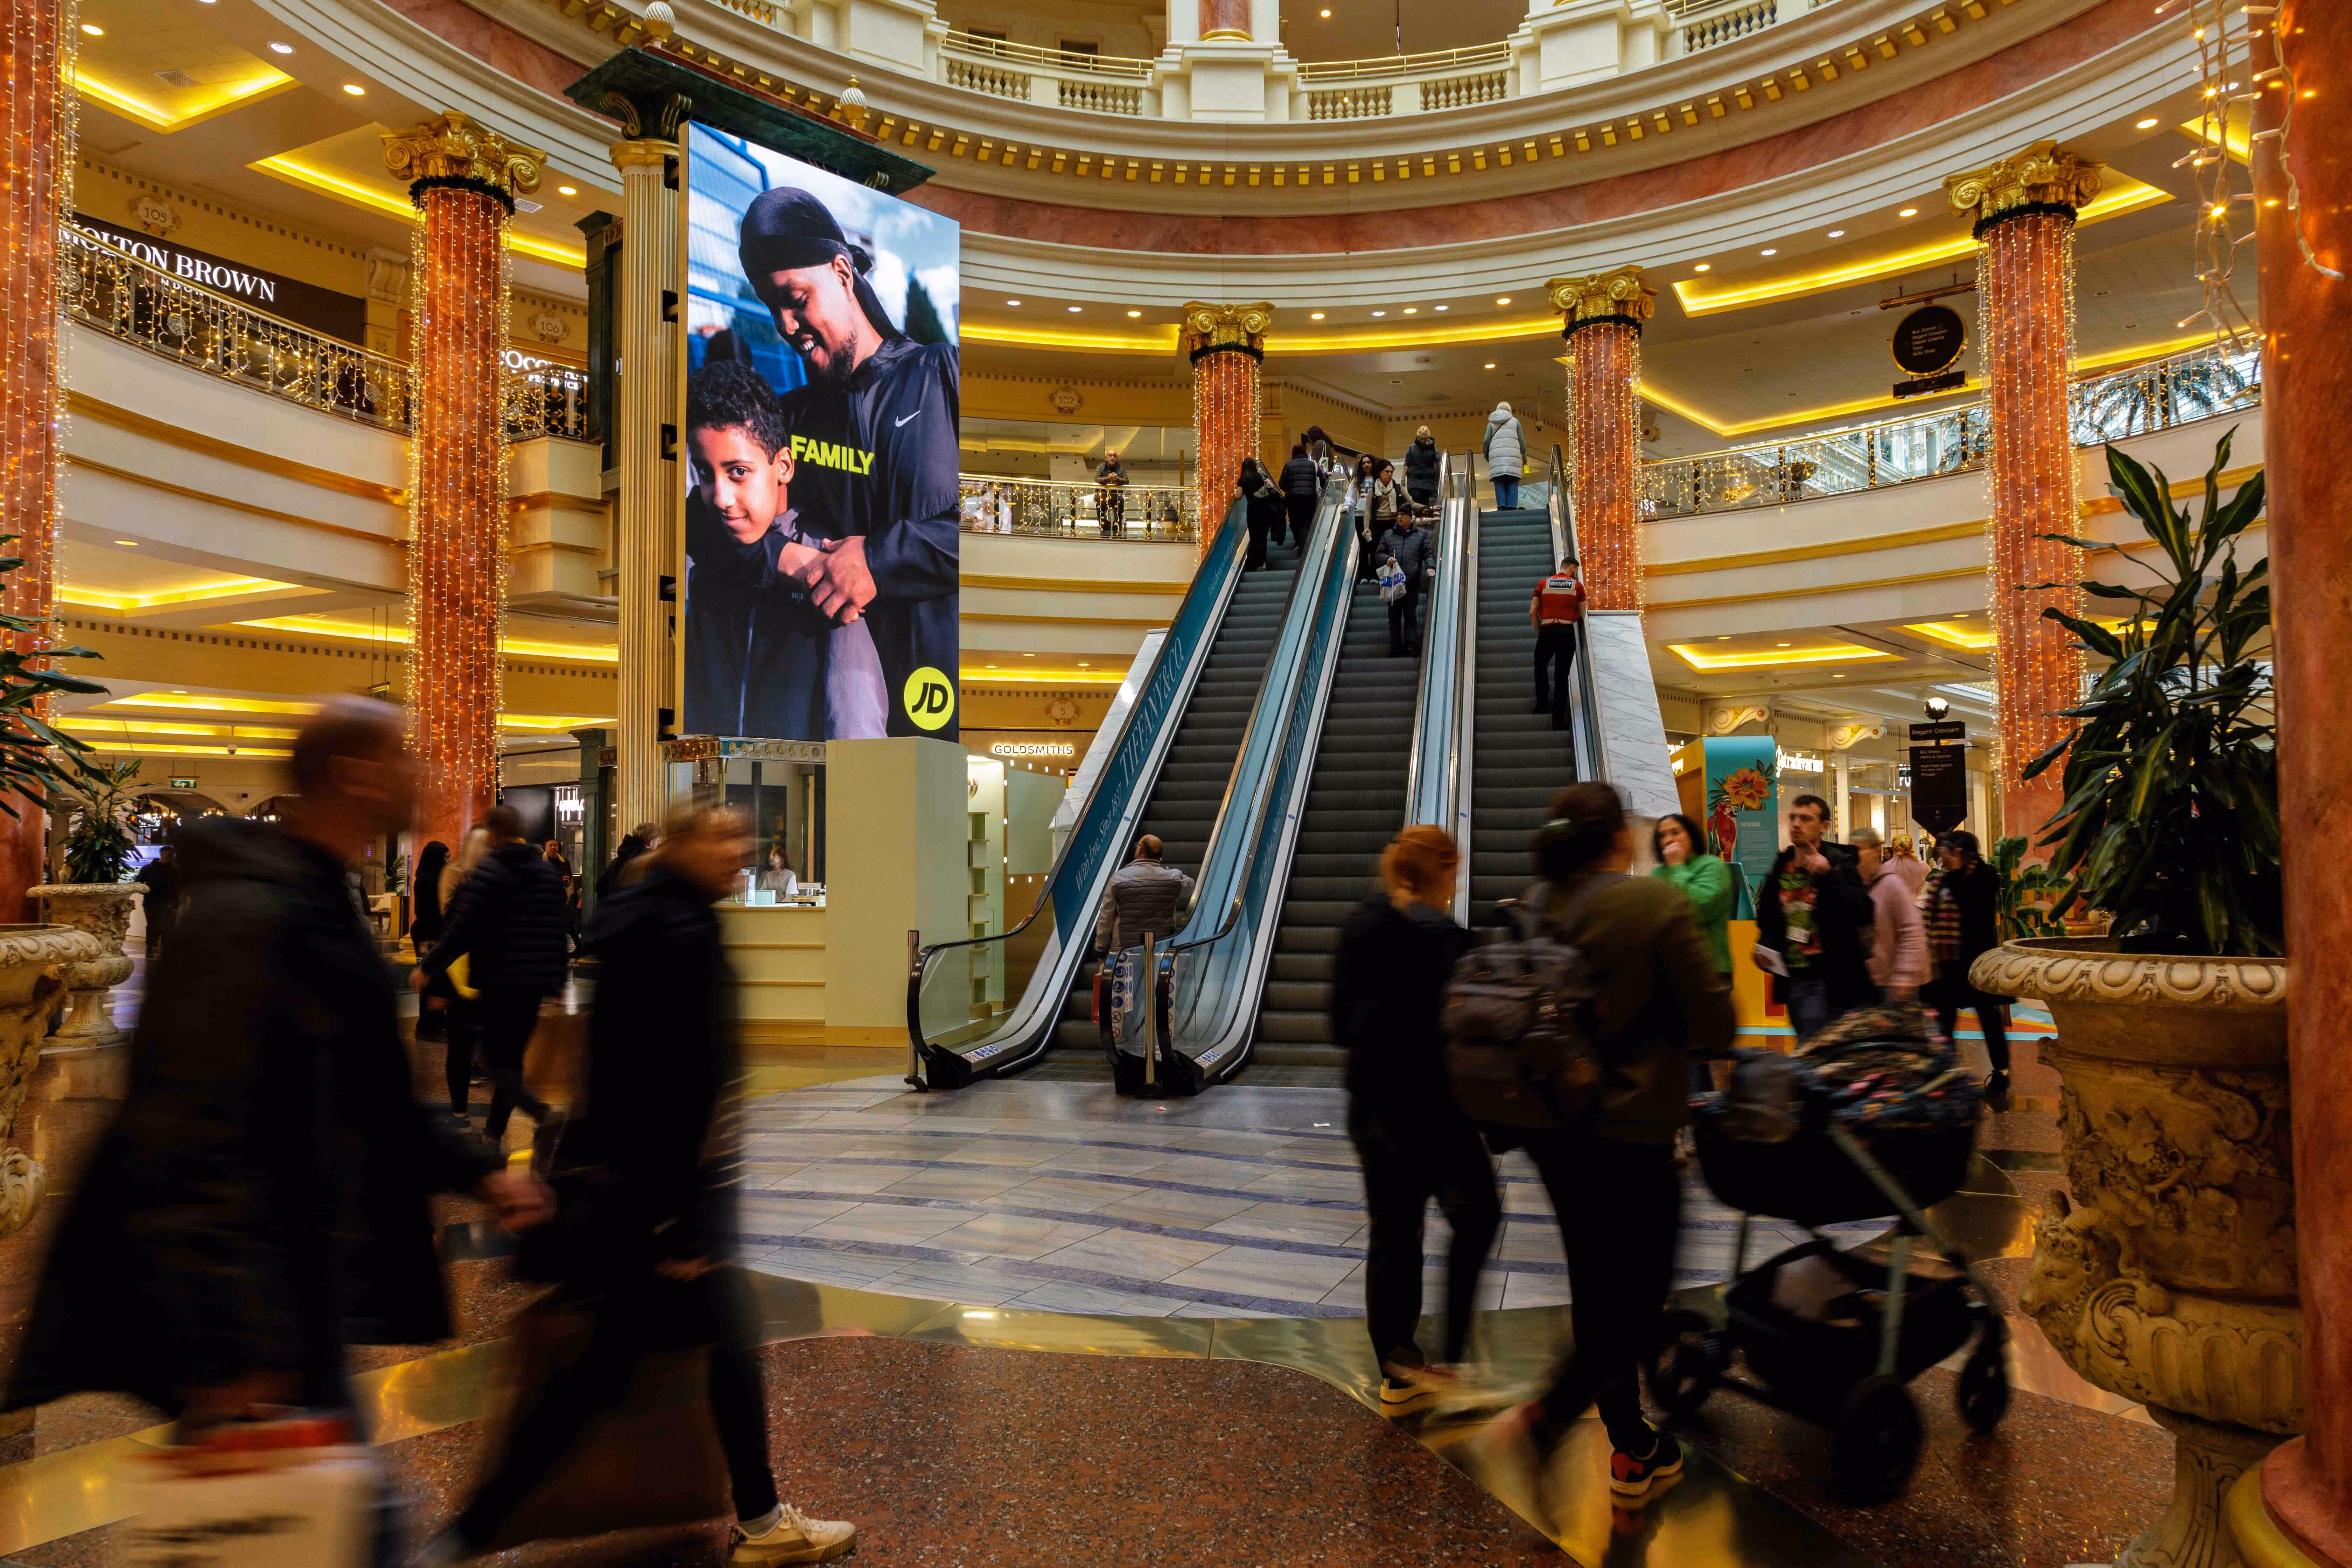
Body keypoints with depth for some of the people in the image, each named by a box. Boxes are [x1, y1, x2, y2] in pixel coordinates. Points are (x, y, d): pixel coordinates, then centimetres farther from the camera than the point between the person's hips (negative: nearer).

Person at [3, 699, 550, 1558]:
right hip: (250, 1336, -10)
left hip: (297, 1302, 10)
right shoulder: (245, 920, -21)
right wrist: (225, 1357, -26)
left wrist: (477, 1169, 10)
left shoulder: (325, 909, 11)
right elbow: (183, 1145, -26)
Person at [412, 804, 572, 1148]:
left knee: (496, 1059, -1)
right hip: (536, 984, 6)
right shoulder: (548, 872, 10)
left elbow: (463, 932, -13)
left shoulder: (487, 872, -9)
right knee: (512, 1055, 15)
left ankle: (542, 1113, -22)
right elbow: (559, 932, 13)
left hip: (497, 981, -6)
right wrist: (558, 978, 20)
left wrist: (428, 968, -3)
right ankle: (494, 1130, 22)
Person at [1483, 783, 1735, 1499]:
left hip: (1550, 1123, 6)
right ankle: (1546, 1416, -7)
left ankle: (1632, 1448, 32)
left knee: (1597, 1284, 18)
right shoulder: (1657, 903, -15)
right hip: (1630, 1129, -6)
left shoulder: (1534, 907, 1)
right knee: (1640, 1290, 8)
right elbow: (1714, 1024, -13)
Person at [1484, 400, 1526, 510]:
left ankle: (1501, 506, -18)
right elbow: (1522, 440, 8)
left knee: (1499, 481, -3)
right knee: (1513, 481, -3)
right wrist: (1524, 457, 14)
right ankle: (1512, 506, -16)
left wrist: (1486, 456, 14)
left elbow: (1487, 441, 4)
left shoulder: (1491, 422, 15)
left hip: (1497, 455, 1)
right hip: (1513, 455, -1)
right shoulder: (1515, 421, 13)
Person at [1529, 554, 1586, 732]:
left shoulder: (1543, 584, 8)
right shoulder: (1577, 586, 5)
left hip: (1547, 631, 1)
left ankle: (1543, 704, 21)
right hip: (1567, 632, -1)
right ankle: (1559, 718, 1)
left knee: (1541, 667, 25)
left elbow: (1533, 613, 5)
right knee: (1562, 676, 3)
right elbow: (1581, 616, 10)